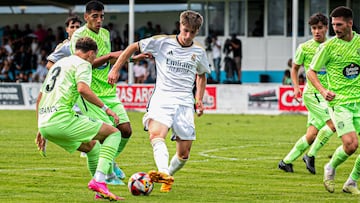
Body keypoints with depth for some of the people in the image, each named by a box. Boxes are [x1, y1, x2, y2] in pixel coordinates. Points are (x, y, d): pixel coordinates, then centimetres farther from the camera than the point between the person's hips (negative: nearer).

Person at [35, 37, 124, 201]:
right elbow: (82, 89, -18)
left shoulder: (58, 64, 29)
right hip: (61, 119, -9)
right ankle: (99, 180, -16)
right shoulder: (83, 64, 3)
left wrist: (41, 129, 34)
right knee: (114, 133, 0)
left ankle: (100, 191, 21)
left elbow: (40, 97, 31)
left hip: (44, 124, 9)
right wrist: (105, 108, -11)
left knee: (92, 146, 27)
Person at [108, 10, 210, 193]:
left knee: (184, 153, -2)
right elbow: (133, 47, 10)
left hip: (185, 102, 3)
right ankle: (164, 173, -52)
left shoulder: (199, 52, 10)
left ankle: (168, 175, 25)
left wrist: (199, 99, 16)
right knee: (156, 133, -33)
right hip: (162, 98, -3)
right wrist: (116, 69, 4)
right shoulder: (162, 42, 1)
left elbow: (201, 75, 29)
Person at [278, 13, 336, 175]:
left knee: (312, 134, 2)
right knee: (333, 123, -21)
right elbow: (295, 68, 10)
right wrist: (296, 87, -3)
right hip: (312, 93, -5)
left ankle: (286, 161, 12)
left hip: (327, 94, 5)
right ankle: (310, 156, -10)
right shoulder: (304, 48, -2)